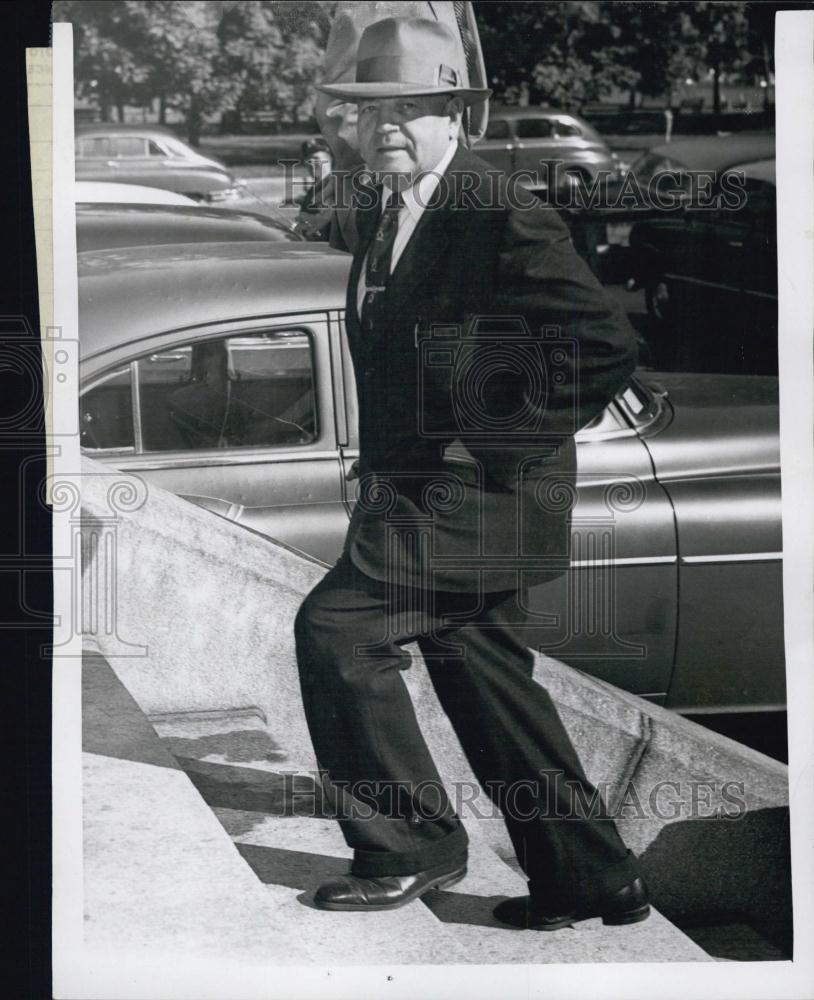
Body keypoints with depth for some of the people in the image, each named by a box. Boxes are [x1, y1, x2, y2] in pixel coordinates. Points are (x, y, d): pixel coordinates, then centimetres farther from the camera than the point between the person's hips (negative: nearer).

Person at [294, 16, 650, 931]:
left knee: (335, 627, -13)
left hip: (472, 492, -9)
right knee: (484, 676, 12)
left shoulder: (504, 219, -16)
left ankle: (411, 848, 0)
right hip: (421, 490, 9)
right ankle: (590, 877, 21)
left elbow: (608, 346, -21)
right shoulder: (376, 216, 12)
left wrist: (504, 436, -16)